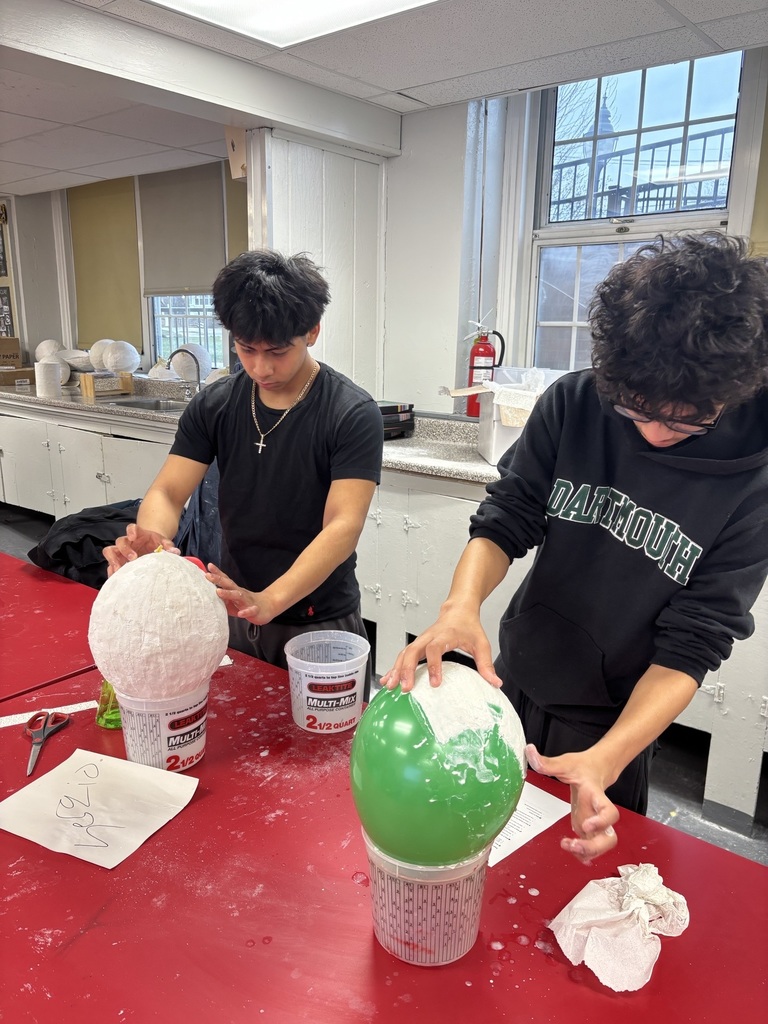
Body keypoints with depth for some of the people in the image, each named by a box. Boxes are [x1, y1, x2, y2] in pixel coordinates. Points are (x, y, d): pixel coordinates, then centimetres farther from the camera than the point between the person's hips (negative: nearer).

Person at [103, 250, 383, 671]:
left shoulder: (353, 414, -17)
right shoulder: (213, 406, -3)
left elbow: (343, 526, -26)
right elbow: (167, 492, -7)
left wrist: (267, 602, -39)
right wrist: (148, 539, -31)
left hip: (318, 623, -4)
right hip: (233, 615, 4)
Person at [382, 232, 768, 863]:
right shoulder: (573, 404, -17)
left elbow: (690, 647, -21)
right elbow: (505, 520, -14)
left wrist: (604, 759, -36)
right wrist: (461, 605, -35)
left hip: (614, 724, -2)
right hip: (510, 688, 3)